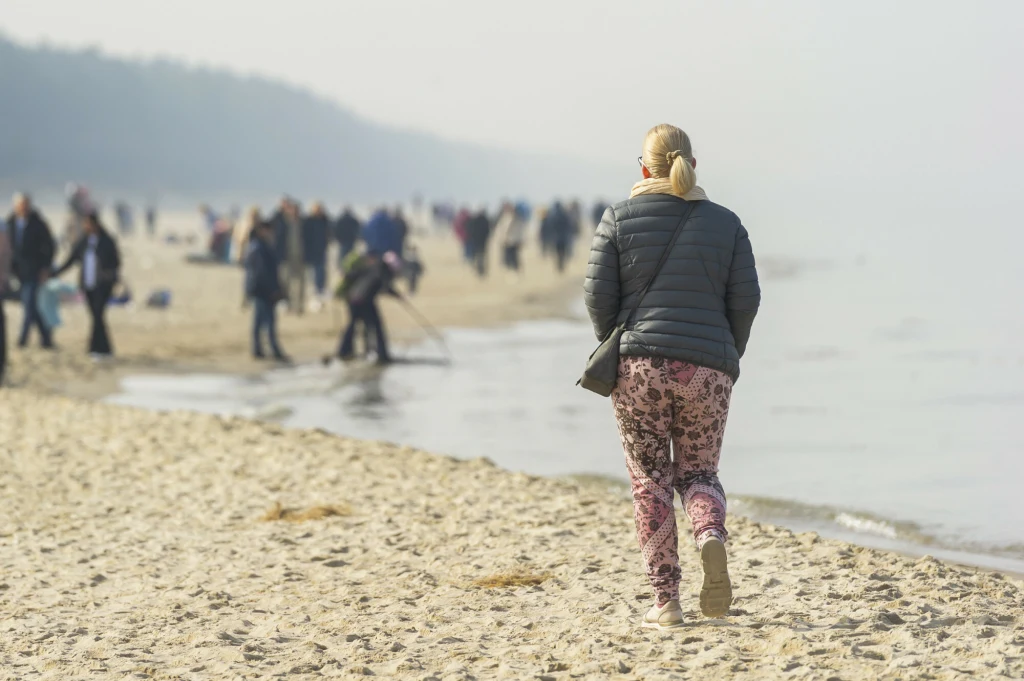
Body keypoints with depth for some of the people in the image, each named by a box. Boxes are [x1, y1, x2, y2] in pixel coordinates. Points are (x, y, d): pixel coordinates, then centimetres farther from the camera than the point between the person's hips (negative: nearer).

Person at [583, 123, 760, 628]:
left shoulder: (619, 218, 2)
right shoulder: (724, 223, 7)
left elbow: (598, 293, -2)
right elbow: (746, 298, 2)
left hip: (640, 363, -1)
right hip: (707, 369, 1)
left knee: (650, 479, 5)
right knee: (698, 471, 14)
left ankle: (665, 601, 0)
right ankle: (712, 537, -20)